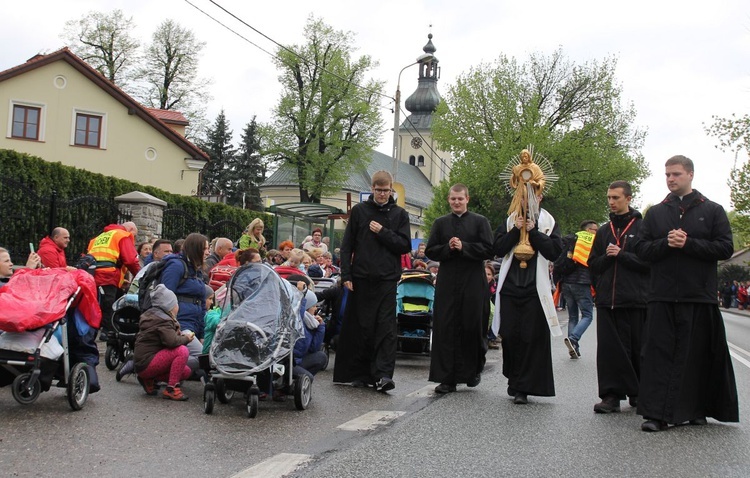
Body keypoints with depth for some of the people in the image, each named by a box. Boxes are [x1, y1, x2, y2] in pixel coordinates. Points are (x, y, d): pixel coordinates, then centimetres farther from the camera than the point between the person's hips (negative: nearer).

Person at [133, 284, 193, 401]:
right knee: (182, 351, -24)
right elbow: (172, 341, -31)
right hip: (146, 363, -10)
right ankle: (171, 389, -18)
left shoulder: (151, 315, 16)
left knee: (186, 372, 11)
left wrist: (182, 336, -1)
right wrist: (186, 338, -12)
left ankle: (149, 379, 12)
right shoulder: (163, 320, -16)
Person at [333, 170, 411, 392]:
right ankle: (361, 373, 13)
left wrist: (382, 232, -9)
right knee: (361, 327, 4)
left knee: (386, 327, -6)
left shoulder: (400, 214, 8)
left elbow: (405, 246, 0)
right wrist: (346, 274, -3)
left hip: (387, 279, 0)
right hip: (361, 278, 0)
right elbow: (346, 245, 5)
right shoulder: (359, 210, 7)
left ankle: (384, 374, -8)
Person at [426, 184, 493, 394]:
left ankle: (473, 371, 26)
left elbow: (488, 249, -4)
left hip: (473, 283, -2)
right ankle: (447, 379, 2)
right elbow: (430, 251, 8)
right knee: (446, 330, -2)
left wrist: (463, 247, -14)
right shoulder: (440, 223, 12)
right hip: (447, 283, 2)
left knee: (472, 328, 4)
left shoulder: (480, 222, 5)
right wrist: (448, 248, -10)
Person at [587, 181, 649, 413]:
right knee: (609, 349, 1)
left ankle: (639, 393, 19)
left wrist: (621, 255, -12)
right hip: (607, 300, 4)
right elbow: (593, 264, 15)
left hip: (636, 300, -4)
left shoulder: (643, 228, 1)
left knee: (637, 349, 5)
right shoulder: (604, 231, 17)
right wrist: (607, 257, -4)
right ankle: (611, 394, 5)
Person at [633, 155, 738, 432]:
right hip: (662, 297, 1)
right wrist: (666, 243, -11)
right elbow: (641, 249, 7)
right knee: (659, 353, -3)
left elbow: (725, 248, -2)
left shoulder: (712, 211, 7)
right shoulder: (655, 213, 14)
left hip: (700, 297, -1)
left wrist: (688, 243, -12)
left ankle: (695, 409, 17)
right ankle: (656, 413, -2)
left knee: (696, 355, 3)